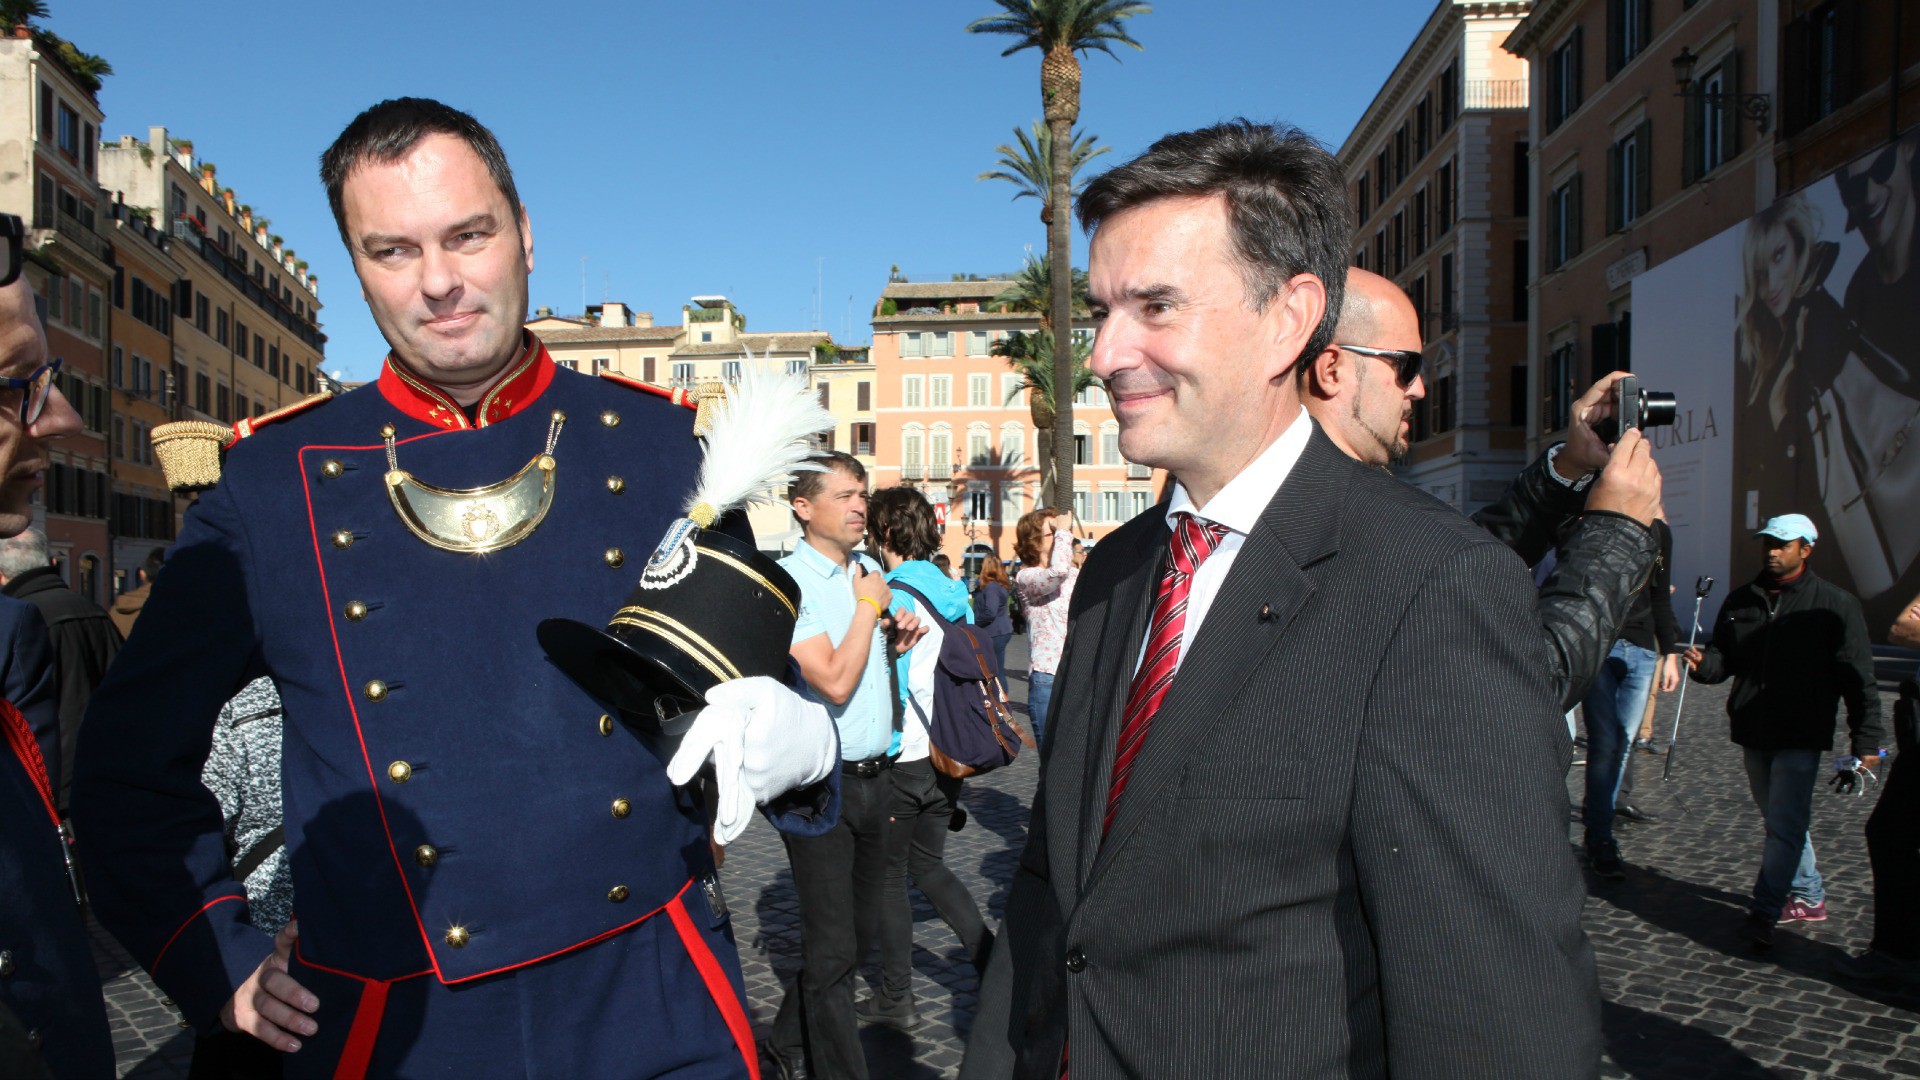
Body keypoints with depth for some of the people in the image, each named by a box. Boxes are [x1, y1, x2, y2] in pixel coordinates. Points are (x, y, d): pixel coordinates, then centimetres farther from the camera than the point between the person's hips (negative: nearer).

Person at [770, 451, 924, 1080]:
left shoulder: (868, 574, 10)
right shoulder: (788, 582, -14)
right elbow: (833, 681, -23)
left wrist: (896, 642, 5)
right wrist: (867, 606, -13)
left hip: (873, 777, 8)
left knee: (861, 932, 18)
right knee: (833, 947, 0)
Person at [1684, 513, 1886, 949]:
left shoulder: (1835, 605, -3)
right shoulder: (1741, 600, 10)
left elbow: (1857, 676, -4)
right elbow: (1724, 656, 14)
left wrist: (1867, 738, -8)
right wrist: (1703, 662, -11)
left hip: (1802, 734, -6)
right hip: (1753, 732, 6)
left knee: (1785, 823, -11)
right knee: (1779, 818, 17)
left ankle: (1763, 913, -12)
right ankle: (1808, 896, 33)